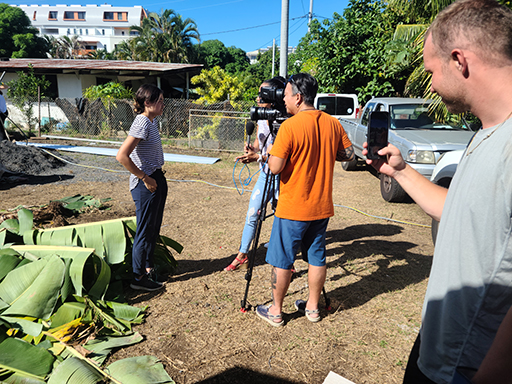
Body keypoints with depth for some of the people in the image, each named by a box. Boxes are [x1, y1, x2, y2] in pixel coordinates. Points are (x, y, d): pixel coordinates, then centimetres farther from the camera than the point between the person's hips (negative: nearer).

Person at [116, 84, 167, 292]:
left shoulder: (152, 121, 10)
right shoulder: (141, 124, -19)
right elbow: (122, 156, -27)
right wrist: (144, 178, -19)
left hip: (157, 180, 9)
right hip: (146, 184, -9)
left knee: (153, 229, 19)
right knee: (145, 231, 1)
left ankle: (148, 267, 35)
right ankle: (138, 277, 14)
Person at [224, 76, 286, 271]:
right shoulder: (261, 117, 4)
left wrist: (258, 157, -24)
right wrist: (252, 151, -6)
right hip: (265, 173, 7)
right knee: (252, 214, 13)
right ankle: (242, 254, 29)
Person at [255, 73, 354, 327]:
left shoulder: (289, 126, -17)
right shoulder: (333, 123, 2)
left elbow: (275, 167, -19)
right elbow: (348, 154, 10)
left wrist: (271, 152, 1)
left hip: (292, 209, -6)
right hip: (322, 207, 6)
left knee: (282, 260, 8)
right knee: (316, 257, 16)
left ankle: (275, 311, 21)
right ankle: (312, 307, 30)